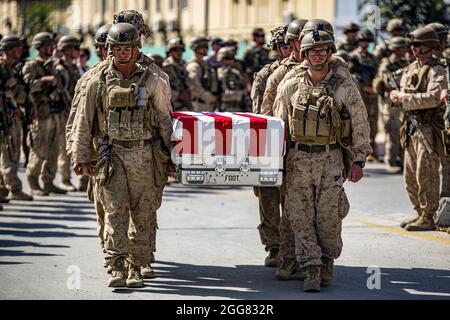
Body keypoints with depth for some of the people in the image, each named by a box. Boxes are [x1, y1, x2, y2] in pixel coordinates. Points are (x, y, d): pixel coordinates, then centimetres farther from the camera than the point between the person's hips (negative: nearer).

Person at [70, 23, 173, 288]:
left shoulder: (152, 81, 3)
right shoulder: (99, 82, 4)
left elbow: (165, 119, 8)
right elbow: (84, 121, 7)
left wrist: (171, 154, 7)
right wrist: (81, 157, 5)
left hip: (143, 154, 0)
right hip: (111, 154, 0)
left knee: (142, 214, 2)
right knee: (115, 212, -7)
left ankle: (136, 268, 9)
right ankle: (117, 268, -9)